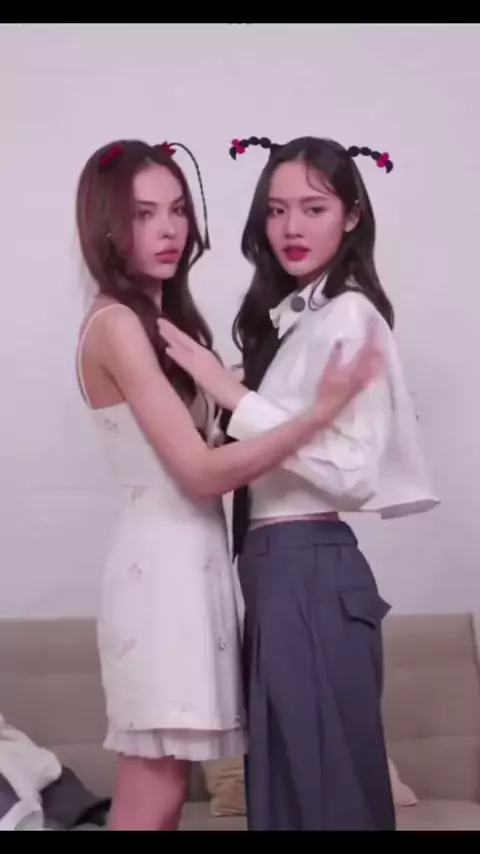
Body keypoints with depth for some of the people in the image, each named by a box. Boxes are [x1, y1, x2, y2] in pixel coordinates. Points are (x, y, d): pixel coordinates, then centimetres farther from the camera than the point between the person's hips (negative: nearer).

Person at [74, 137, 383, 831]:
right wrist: (322, 410, -20)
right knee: (153, 795, -2)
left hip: (191, 560, 9)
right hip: (161, 565, -9)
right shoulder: (116, 324, -14)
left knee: (162, 789, 13)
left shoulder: (165, 319, 16)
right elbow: (201, 472, -19)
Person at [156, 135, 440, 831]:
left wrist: (227, 393, -19)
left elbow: (353, 472, -21)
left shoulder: (349, 316, -12)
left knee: (324, 776, 4)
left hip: (311, 567, -9)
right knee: (284, 770, 18)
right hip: (272, 563, 9)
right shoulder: (284, 317, 13)